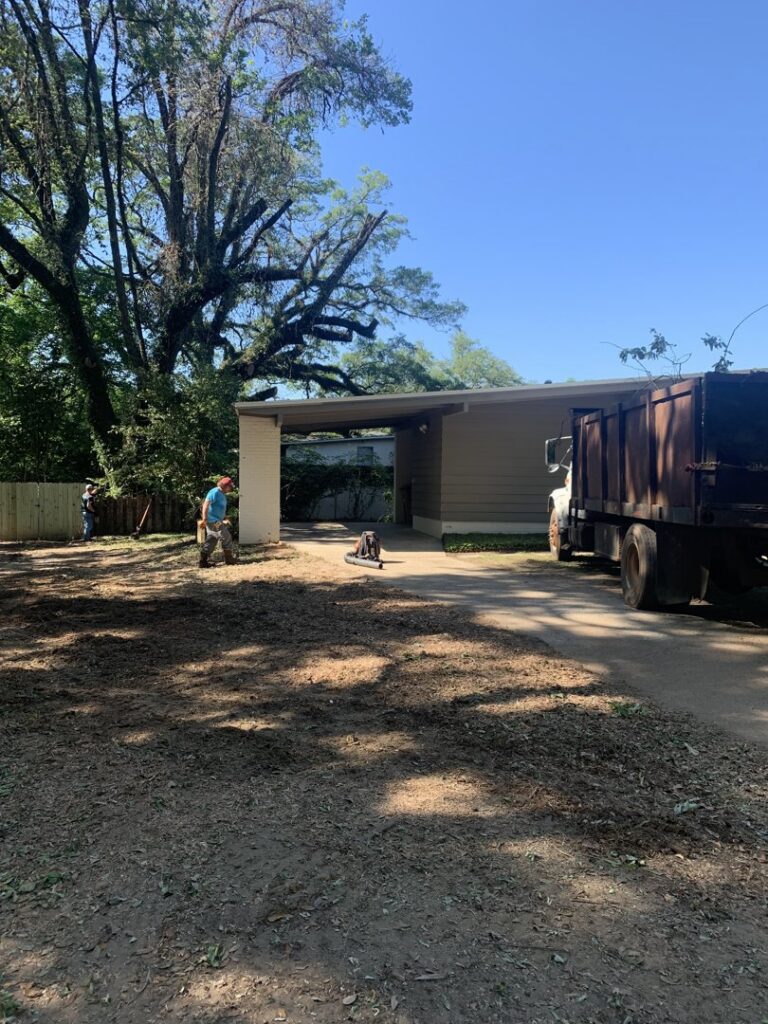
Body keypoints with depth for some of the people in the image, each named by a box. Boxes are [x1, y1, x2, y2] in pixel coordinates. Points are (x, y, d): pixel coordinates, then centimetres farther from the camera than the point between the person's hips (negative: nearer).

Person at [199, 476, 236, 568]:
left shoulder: (222, 494, 16)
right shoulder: (215, 492, -15)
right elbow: (206, 504, -23)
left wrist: (223, 520, 28)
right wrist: (204, 518, -29)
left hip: (216, 521, 10)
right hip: (213, 521, -10)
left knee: (211, 541, 10)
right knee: (226, 538, -2)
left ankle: (203, 562, 10)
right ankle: (229, 560, 9)